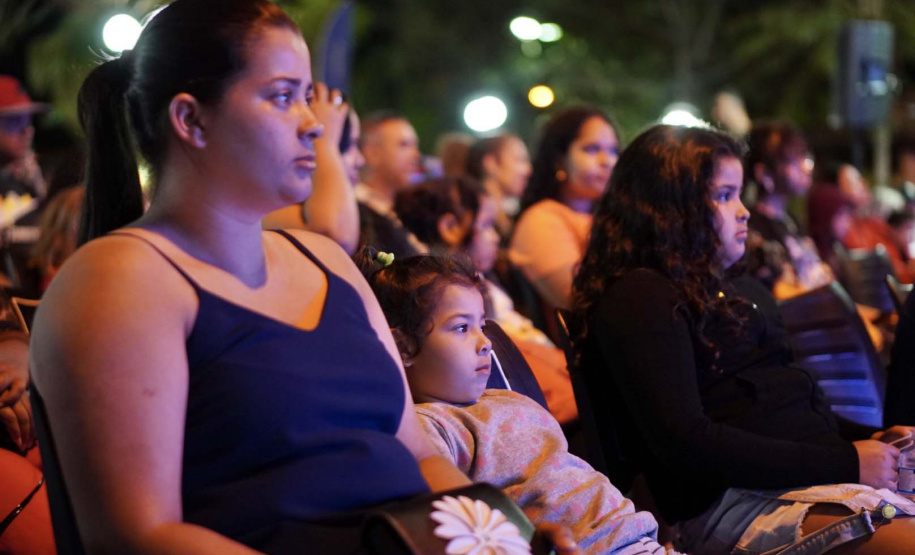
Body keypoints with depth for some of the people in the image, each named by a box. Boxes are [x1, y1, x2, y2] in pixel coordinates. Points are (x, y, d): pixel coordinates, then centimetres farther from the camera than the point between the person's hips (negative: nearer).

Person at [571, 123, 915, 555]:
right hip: (734, 501, -9)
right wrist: (845, 462, -14)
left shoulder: (744, 292, 24)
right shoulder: (640, 299, -5)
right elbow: (683, 442, -16)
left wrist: (868, 439, 7)